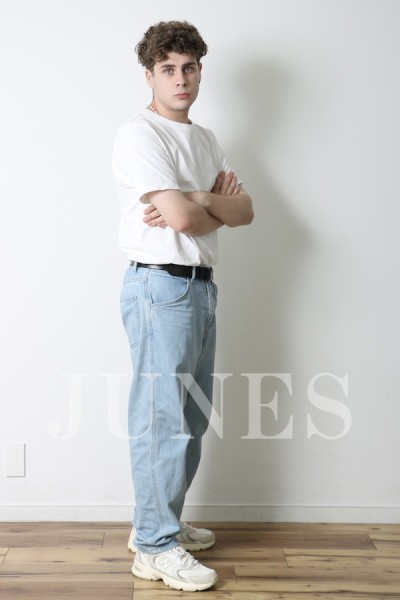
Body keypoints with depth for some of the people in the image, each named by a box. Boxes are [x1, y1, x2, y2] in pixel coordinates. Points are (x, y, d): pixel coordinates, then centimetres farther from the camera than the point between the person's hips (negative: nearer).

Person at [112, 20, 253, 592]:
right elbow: (182, 217, -20)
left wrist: (193, 202, -11)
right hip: (161, 287, -9)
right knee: (163, 419, -3)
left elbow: (245, 211, 7)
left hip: (201, 285, 9)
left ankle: (161, 521, 29)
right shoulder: (139, 134, -10)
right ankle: (155, 548, 8)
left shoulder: (205, 139, 17)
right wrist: (216, 203, 0)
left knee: (191, 417, 15)